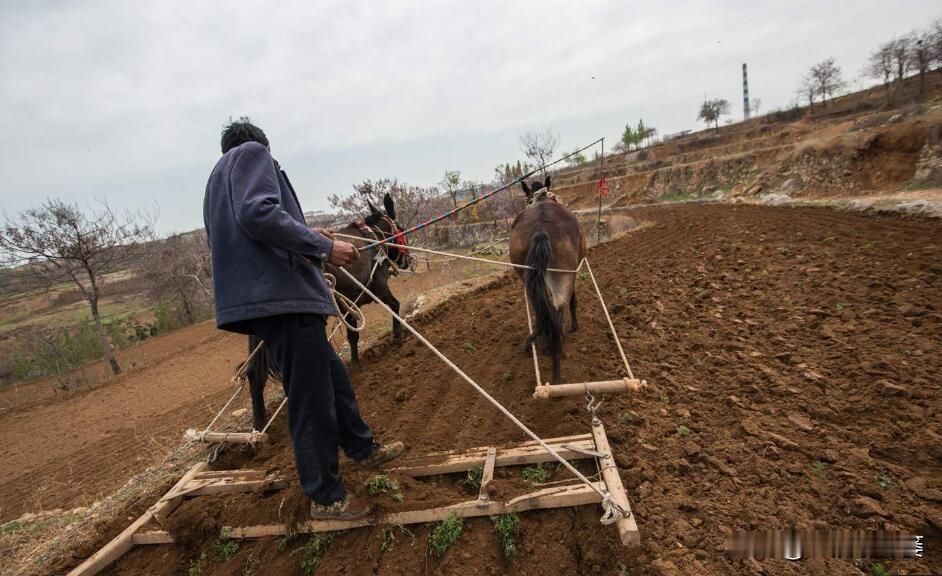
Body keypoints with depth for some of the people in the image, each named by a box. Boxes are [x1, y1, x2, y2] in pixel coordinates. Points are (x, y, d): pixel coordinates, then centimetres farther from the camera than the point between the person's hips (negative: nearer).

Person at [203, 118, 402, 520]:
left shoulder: (218, 179, 29)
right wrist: (322, 246, -15)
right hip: (281, 292, -10)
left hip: (266, 296, 10)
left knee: (333, 376, 20)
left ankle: (363, 449, 36)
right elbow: (258, 213, -18)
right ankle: (326, 499, 12)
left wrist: (308, 241, 27)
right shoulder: (253, 153, 1)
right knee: (311, 401, -2)